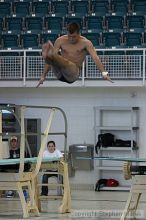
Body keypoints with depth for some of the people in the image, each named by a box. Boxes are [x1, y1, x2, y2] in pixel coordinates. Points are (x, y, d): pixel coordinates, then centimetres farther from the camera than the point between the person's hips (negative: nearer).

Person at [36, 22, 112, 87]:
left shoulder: (85, 43, 0)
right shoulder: (60, 41, 6)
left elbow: (95, 58, -11)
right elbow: (52, 58, 3)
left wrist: (104, 73, -25)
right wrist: (43, 76, -1)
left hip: (73, 73, -3)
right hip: (59, 74, 3)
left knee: (67, 63, -38)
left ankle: (48, 54, -66)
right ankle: (46, 55, -63)